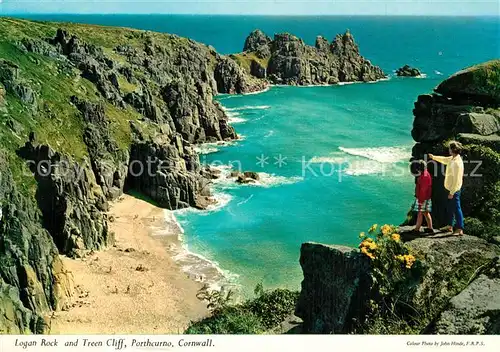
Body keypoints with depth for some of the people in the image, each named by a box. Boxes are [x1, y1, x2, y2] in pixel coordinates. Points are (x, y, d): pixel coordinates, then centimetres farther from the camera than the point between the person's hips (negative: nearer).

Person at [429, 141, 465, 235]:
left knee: (456, 208, -6)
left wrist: (452, 192, -23)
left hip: (454, 190, -10)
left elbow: (456, 180, -25)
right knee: (450, 208, 19)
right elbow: (444, 160, 30)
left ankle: (460, 229, -2)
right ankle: (449, 226, 30)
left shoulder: (457, 162, -24)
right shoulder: (452, 158, 5)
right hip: (451, 189, 10)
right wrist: (434, 157, 36)